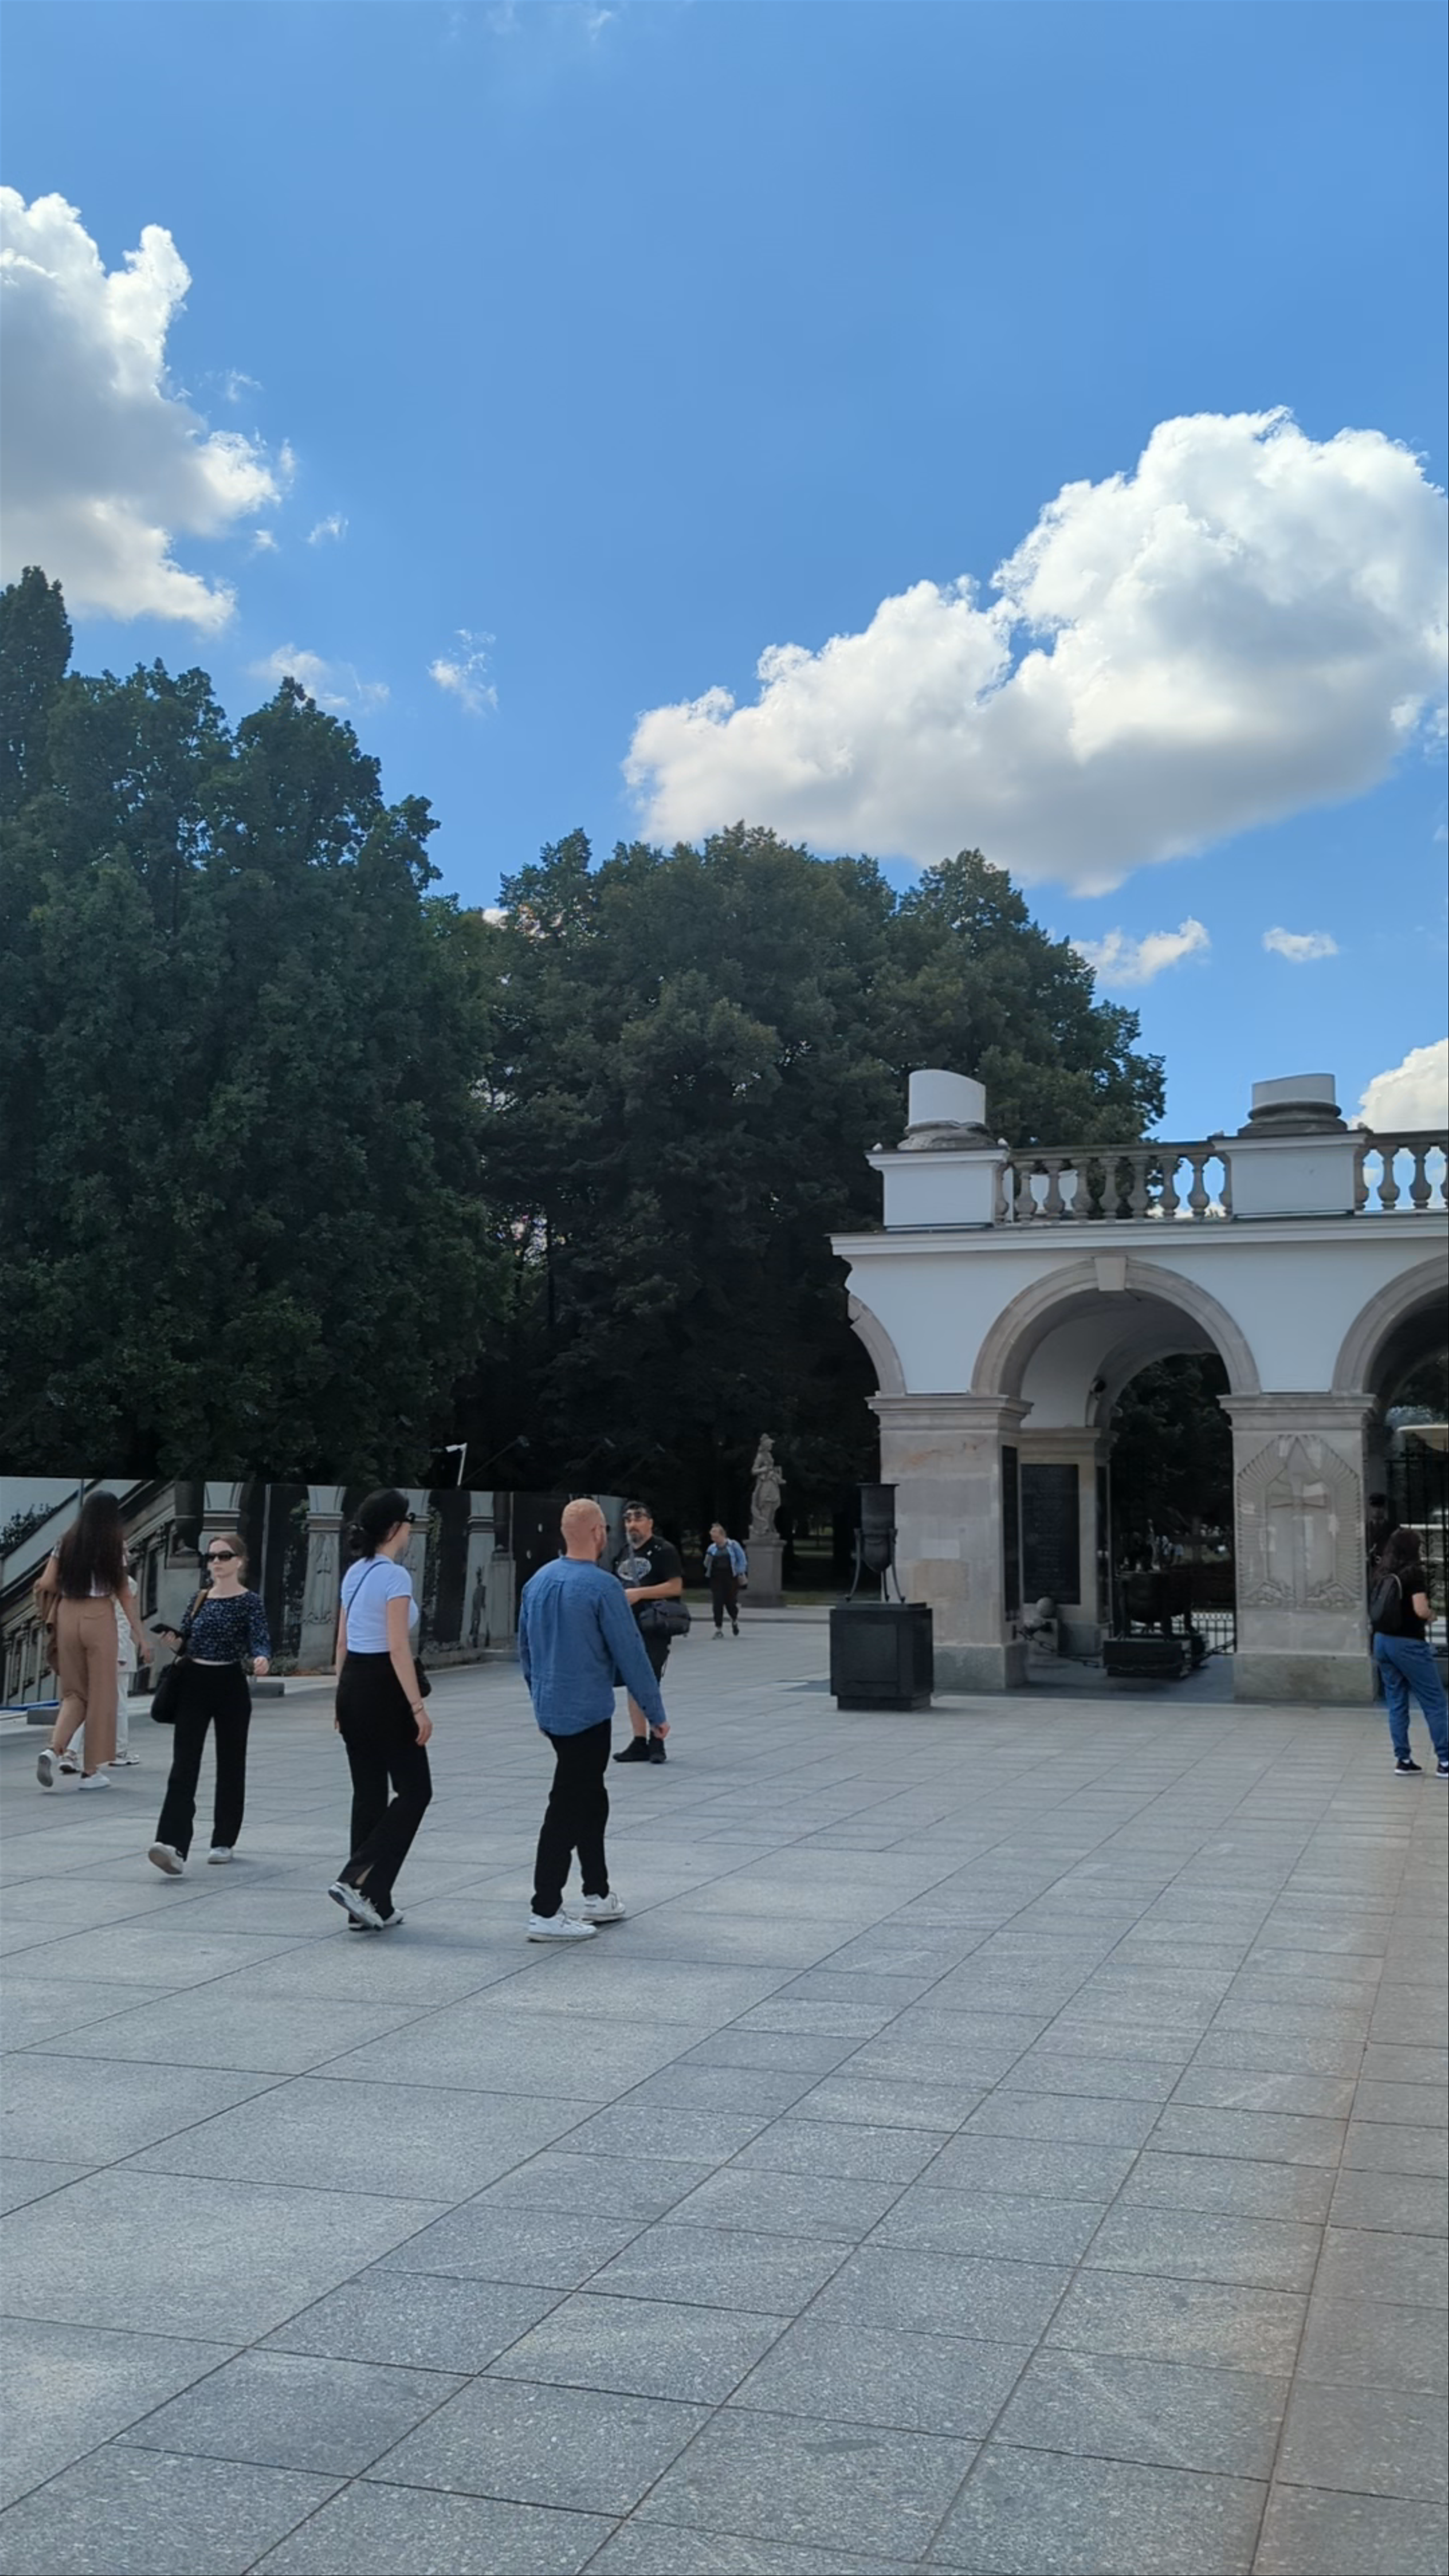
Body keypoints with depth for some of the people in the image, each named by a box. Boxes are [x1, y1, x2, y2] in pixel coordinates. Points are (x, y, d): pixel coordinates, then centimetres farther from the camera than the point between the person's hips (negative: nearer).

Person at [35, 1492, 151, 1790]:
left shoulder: (66, 1544, 7)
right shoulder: (114, 1548, -2)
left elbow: (46, 1585, 0)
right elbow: (125, 1596, -2)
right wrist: (140, 1637, 1)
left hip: (67, 1617, 4)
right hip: (99, 1618, -3)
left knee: (74, 1691, 15)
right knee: (101, 1694, 5)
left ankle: (55, 1749, -9)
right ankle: (92, 1770, 8)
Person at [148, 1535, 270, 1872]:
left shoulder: (249, 1602, -5)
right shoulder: (200, 1599, 8)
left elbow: (260, 1640, -17)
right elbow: (185, 1644, 14)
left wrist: (261, 1659, -39)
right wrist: (174, 1640, -8)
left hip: (230, 1685, -3)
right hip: (194, 1683, 3)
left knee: (230, 1763, 9)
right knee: (183, 1766, -8)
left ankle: (224, 1841, 23)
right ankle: (173, 1844, -18)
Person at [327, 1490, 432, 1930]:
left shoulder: (355, 1573, 11)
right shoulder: (395, 1576, -15)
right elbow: (398, 1648, -20)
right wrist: (417, 1706, -20)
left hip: (353, 1685, 9)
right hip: (384, 1688, -9)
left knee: (369, 1793, 11)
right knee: (414, 1791, 2)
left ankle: (371, 1907, 14)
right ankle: (359, 1881, -7)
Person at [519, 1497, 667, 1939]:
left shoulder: (538, 1581, 6)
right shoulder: (601, 1587, -16)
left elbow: (525, 1649, 16)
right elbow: (630, 1654, -13)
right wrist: (655, 1711, -4)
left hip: (551, 1711, 8)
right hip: (587, 1714, -8)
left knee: (590, 1801, 19)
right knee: (568, 1810, -4)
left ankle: (598, 1897, 27)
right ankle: (545, 1913, -1)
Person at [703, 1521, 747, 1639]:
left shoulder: (733, 1545, -2)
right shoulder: (712, 1549, 9)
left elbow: (742, 1561, 2)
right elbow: (707, 1565, 15)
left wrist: (741, 1574, -5)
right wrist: (708, 1561, -7)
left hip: (731, 1579, -3)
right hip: (716, 1579, 3)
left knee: (731, 1602, -1)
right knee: (717, 1604, -4)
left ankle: (735, 1621, 32)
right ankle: (719, 1629, 3)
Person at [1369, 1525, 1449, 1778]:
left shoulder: (1383, 1575, 7)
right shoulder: (1414, 1572, -12)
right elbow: (1421, 1611, -20)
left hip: (1382, 1641, 7)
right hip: (1408, 1644, -7)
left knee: (1396, 1703, 11)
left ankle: (1402, 1759, 13)